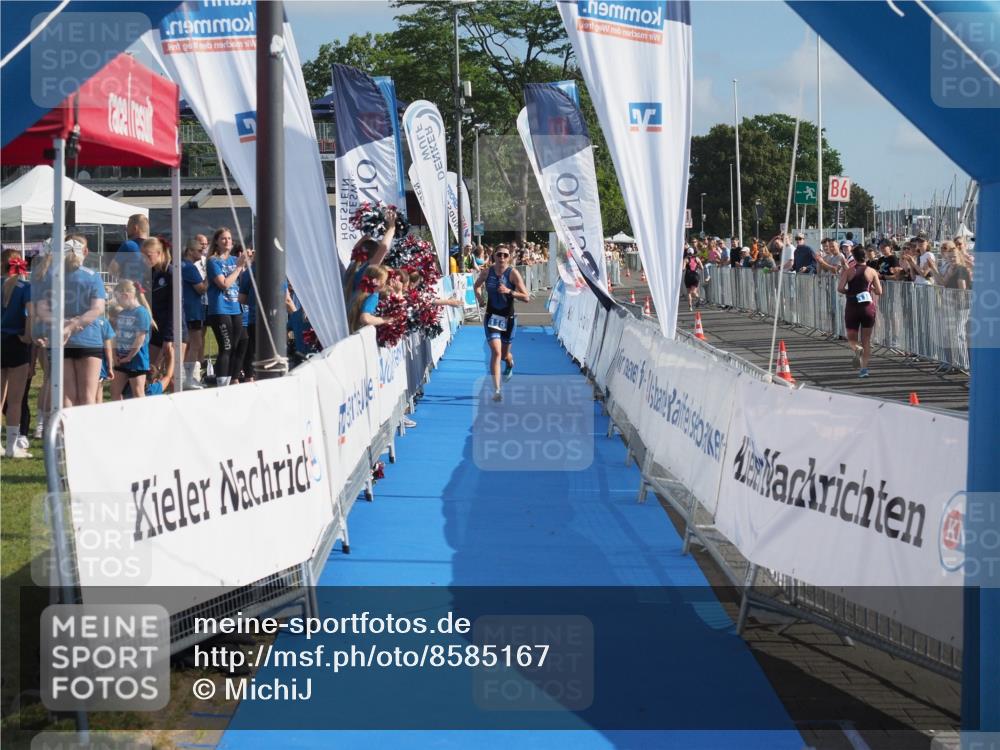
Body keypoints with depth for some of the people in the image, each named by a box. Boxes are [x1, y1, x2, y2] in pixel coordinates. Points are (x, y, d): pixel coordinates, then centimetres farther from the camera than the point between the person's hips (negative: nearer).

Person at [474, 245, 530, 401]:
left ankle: (510, 363, 56)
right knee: (495, 351, -16)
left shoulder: (513, 273, -12)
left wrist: (509, 291, -28)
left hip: (508, 317, 0)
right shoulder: (487, 272, -4)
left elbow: (526, 297, -15)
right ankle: (496, 390, -17)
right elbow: (476, 286, 17)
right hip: (492, 316, 0)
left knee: (504, 354, 15)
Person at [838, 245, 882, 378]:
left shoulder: (849, 271, -2)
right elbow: (879, 292, -2)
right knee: (866, 340, 11)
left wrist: (850, 292, 8)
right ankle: (864, 367, 4)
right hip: (868, 307, 1)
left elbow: (840, 288, -11)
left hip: (852, 307, -1)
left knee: (852, 339, 10)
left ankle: (856, 348, -24)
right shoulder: (872, 272, 0)